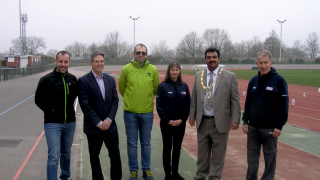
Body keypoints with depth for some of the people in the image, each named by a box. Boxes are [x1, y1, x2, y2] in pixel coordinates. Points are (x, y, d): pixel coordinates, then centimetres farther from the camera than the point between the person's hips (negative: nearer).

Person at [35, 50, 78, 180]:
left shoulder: (73, 79, 2)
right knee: (54, 156, -6)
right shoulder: (47, 79, -10)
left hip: (70, 122, 4)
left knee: (66, 153, 18)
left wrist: (69, 109, 9)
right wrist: (51, 111, -4)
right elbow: (38, 99, -2)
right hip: (53, 123, -4)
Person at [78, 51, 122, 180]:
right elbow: (85, 105, -12)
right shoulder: (83, 81, -7)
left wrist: (109, 119, -9)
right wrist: (98, 123, -14)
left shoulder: (110, 80, 8)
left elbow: (115, 101, 5)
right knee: (94, 156, 10)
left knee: (115, 156, 5)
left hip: (110, 126, 3)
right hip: (93, 127, -3)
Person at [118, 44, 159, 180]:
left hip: (147, 112, 1)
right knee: (132, 143, 7)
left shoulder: (153, 70, 0)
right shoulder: (126, 69, -3)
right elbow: (121, 87, 9)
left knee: (146, 143, 11)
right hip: (130, 112, -1)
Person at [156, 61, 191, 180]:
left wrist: (182, 119, -7)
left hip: (180, 123, 3)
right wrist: (168, 120, -13)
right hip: (167, 123, -3)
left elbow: (187, 105, 4)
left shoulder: (184, 86, 2)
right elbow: (159, 105, -8)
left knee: (177, 148, 13)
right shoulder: (163, 86, -7)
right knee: (167, 148, 6)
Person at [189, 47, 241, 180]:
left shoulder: (230, 77, -3)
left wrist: (235, 119, -9)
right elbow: (194, 98, 11)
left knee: (218, 153, 7)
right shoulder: (198, 76, 8)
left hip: (220, 122, -3)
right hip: (202, 121, 3)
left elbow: (235, 100, -4)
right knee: (202, 151, 15)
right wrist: (192, 115, 8)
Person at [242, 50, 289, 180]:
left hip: (270, 128, -4)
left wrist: (279, 126, -10)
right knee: (252, 157, 12)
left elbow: (284, 105, -6)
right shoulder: (253, 81, 8)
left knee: (270, 158, 6)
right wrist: (245, 121, 8)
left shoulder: (279, 80, -6)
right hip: (253, 127, 5)